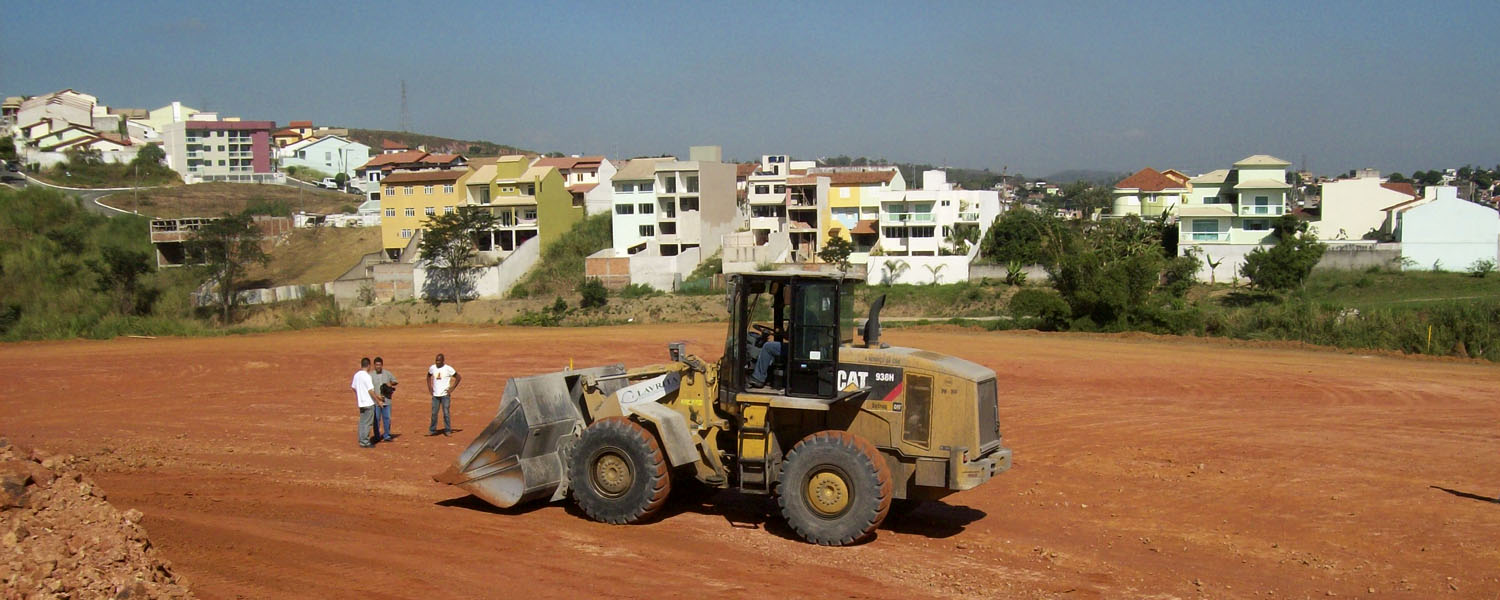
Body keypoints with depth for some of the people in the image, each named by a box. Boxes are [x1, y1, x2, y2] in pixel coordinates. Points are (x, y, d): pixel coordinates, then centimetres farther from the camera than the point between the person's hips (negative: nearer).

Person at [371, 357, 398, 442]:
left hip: (386, 401, 3)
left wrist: (391, 383, -5)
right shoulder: (371, 375, -4)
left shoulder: (387, 374, 6)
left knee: (387, 418, 7)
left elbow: (395, 381, 18)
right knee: (376, 419, 3)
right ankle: (377, 437, 12)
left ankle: (387, 436, 18)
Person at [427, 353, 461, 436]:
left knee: (446, 413, -5)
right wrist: (429, 387, 14)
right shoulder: (432, 368, 5)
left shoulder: (448, 368, -8)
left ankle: (448, 430, 4)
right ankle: (432, 430, 15)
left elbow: (458, 377, -3)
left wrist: (452, 388, -7)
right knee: (434, 413, 4)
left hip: (445, 394, -4)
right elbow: (429, 376, 25)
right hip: (435, 395, 4)